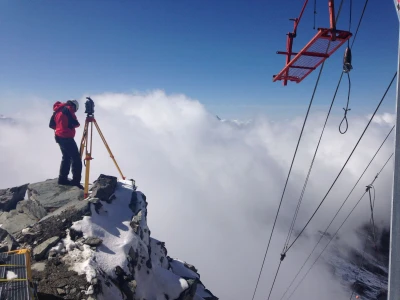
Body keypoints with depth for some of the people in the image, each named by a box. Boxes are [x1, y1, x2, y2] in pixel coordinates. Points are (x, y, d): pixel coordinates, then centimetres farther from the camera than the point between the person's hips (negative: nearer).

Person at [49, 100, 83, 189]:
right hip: (67, 138, -9)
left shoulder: (57, 110, 15)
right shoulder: (68, 109, -9)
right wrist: (77, 124, 7)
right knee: (76, 158, -9)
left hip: (59, 137, 9)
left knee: (66, 157, 20)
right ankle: (76, 181, -14)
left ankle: (63, 178, 24)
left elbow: (51, 125, 19)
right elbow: (74, 123, -14)